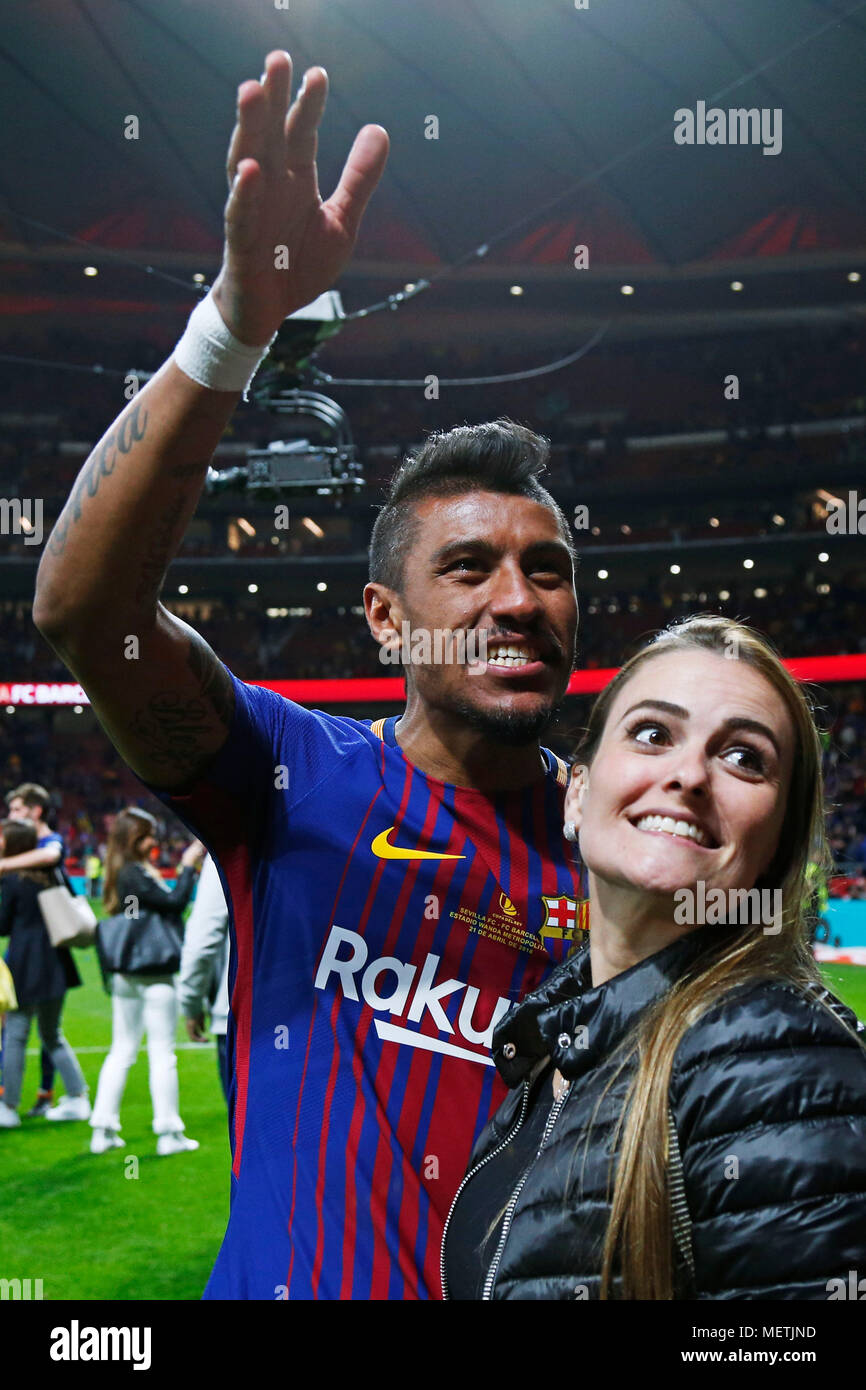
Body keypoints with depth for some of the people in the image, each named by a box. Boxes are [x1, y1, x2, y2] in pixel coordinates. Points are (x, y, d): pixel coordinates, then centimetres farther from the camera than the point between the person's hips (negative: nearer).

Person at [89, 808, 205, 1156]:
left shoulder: (120, 874, 12)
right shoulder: (135, 874, -17)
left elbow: (163, 904, 15)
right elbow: (174, 903, -19)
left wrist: (190, 867, 11)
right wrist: (188, 866, -9)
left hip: (124, 975, 9)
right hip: (152, 973, -9)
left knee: (121, 1052, 13)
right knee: (162, 1054, -1)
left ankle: (103, 1130, 13)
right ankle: (168, 1134, 3)